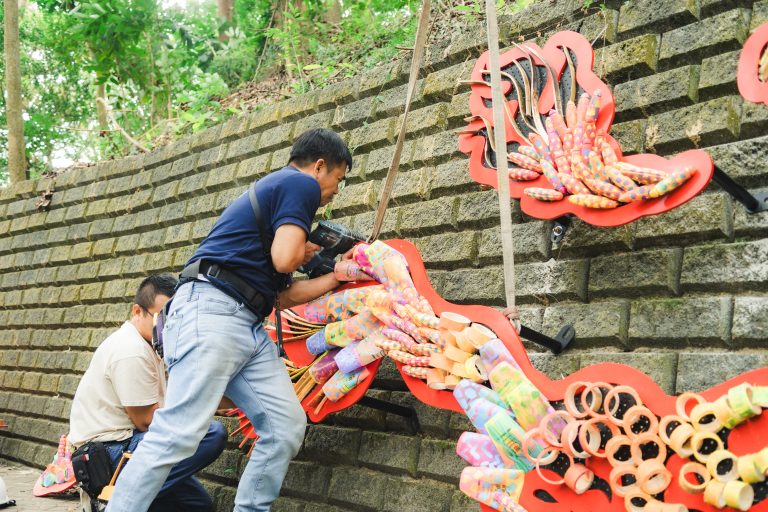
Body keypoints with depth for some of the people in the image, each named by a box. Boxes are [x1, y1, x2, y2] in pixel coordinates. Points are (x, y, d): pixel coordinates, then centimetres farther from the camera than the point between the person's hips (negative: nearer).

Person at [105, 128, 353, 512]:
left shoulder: (274, 189, 29)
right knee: (179, 434, -15)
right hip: (212, 312, -10)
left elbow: (283, 295, 27)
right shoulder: (301, 184, 1)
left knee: (287, 426, 1)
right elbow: (284, 259, -15)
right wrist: (305, 252, 8)